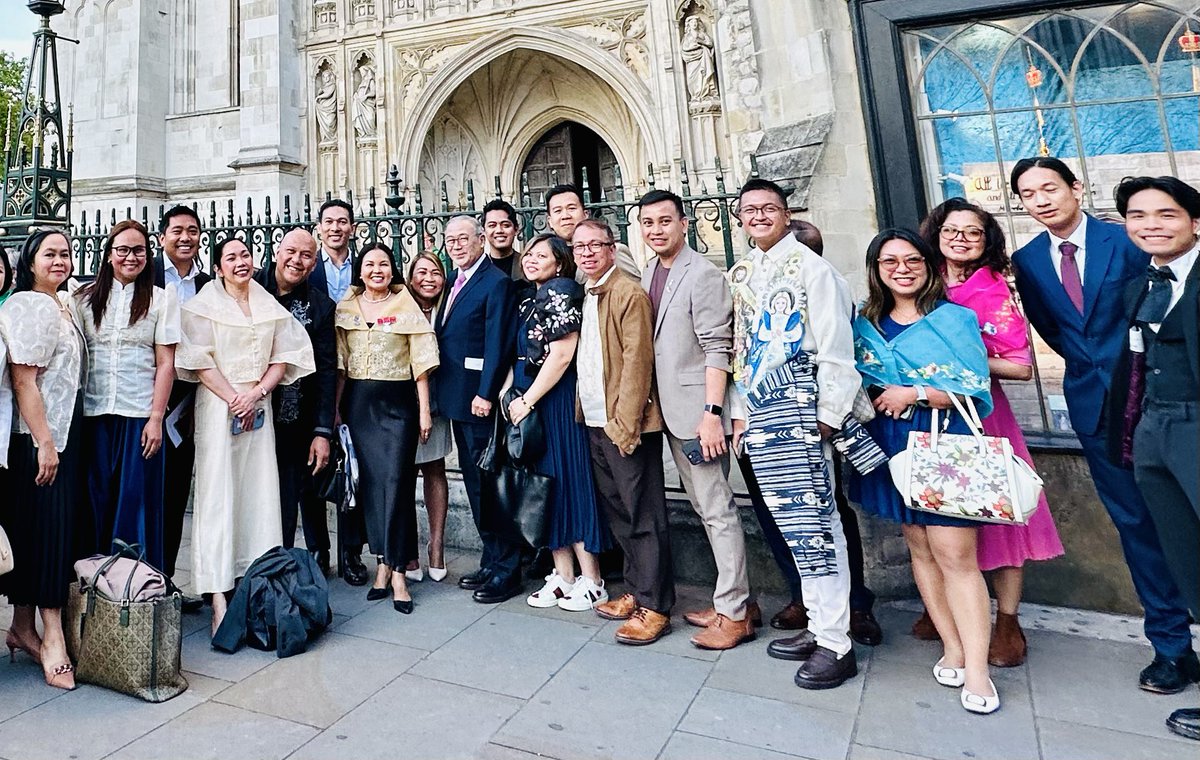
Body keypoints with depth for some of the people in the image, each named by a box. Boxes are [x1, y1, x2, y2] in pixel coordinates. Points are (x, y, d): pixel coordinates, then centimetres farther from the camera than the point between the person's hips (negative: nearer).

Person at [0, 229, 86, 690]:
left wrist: (57, 438, 16)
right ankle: (52, 638, 4)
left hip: (65, 431, 9)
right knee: (45, 527, -4)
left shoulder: (62, 307, 15)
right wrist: (44, 442, -20)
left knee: (48, 528, 13)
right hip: (37, 437, -8)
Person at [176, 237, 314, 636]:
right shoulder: (205, 305, 2)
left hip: (259, 408, 4)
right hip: (218, 406, -3)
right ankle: (219, 598, -2)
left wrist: (256, 393, -6)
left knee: (261, 493, 3)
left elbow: (282, 358, 8)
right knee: (218, 494, -4)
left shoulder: (270, 307, 13)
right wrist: (233, 398, -12)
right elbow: (198, 361, -6)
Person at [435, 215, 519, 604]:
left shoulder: (496, 282, -12)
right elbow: (445, 334, 16)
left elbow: (498, 343, -18)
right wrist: (442, 390, 10)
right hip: (457, 397, 9)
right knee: (473, 480, 15)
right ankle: (490, 560, 28)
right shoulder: (455, 280, 15)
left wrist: (485, 394, -21)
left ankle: (506, 570, 10)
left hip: (479, 398, -9)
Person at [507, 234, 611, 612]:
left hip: (557, 401, -8)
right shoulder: (529, 297, 16)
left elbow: (561, 356, -18)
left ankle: (592, 581, 10)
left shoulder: (561, 292, -10)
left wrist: (527, 400, -16)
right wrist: (512, 393, 6)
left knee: (569, 481, -3)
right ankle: (563, 576, 22)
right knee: (546, 485, 11)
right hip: (528, 400, 9)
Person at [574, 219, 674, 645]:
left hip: (624, 423, -9)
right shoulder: (584, 297, 16)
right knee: (618, 512, 16)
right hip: (594, 422, 9)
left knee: (643, 515, 0)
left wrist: (625, 422, -19)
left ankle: (655, 607, 10)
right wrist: (582, 413, 12)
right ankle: (636, 591, 29)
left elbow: (637, 359, -16)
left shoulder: (629, 293, -10)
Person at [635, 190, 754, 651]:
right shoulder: (649, 275, 13)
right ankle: (736, 600, 27)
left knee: (717, 509, -2)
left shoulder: (702, 274, -10)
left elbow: (717, 349, -16)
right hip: (670, 412, 9)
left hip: (698, 412, -9)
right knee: (705, 508, 15)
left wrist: (712, 413, -21)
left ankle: (734, 613, 11)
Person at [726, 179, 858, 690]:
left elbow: (835, 349, -8)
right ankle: (817, 625, 23)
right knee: (792, 524, 11)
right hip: (759, 414, 7)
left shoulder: (811, 267, -3)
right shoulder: (741, 275, 17)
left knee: (813, 522, -4)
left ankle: (836, 643, 7)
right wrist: (740, 412, 15)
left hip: (798, 408, -6)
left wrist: (828, 415, -11)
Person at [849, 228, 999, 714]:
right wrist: (874, 400, -5)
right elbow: (858, 385, 15)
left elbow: (975, 391, -7)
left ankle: (977, 669, 5)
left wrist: (915, 394, -16)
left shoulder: (956, 318, -2)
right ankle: (953, 648, 23)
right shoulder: (865, 325, 8)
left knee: (956, 556, -6)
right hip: (892, 449, 4)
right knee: (919, 547, 10)